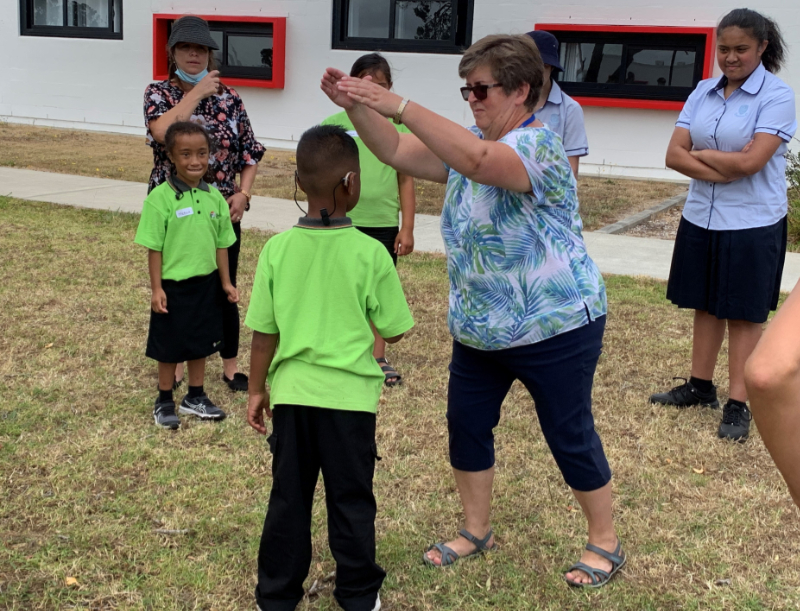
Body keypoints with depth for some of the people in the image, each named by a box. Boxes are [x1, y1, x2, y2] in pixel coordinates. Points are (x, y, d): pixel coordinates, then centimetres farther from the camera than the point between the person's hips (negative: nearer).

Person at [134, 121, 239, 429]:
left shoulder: (214, 196, 0)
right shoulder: (161, 197, -14)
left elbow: (221, 244, 7)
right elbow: (154, 247, -12)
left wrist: (225, 281, 8)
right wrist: (156, 288, -14)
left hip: (206, 283, 5)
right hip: (174, 285, -5)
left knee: (200, 341, 17)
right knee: (170, 347, 9)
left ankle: (195, 397, 33)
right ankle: (164, 402, 25)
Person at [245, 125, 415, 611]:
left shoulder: (277, 249, -6)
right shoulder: (370, 253, -13)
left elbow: (264, 332, -2)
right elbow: (393, 331, -6)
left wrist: (257, 389, 11)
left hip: (292, 392, 2)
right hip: (350, 394, -2)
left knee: (289, 498, 15)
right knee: (351, 500, 12)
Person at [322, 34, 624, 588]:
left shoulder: (539, 145, -21)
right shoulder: (470, 143, 6)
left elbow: (479, 162, -41)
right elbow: (396, 153, 5)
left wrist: (399, 105, -43)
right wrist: (355, 106, -11)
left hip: (554, 328, -8)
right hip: (480, 329, 8)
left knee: (570, 436, 5)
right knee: (467, 425, 12)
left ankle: (606, 543, 25)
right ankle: (477, 531, 32)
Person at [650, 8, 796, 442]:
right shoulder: (703, 92, 4)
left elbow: (751, 162, -21)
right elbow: (674, 155, -4)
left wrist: (700, 153, -7)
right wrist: (724, 168, -16)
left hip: (752, 224, -5)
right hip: (700, 218, 5)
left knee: (743, 314, 4)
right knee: (705, 304, 14)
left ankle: (738, 405, 11)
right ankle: (699, 386, 28)